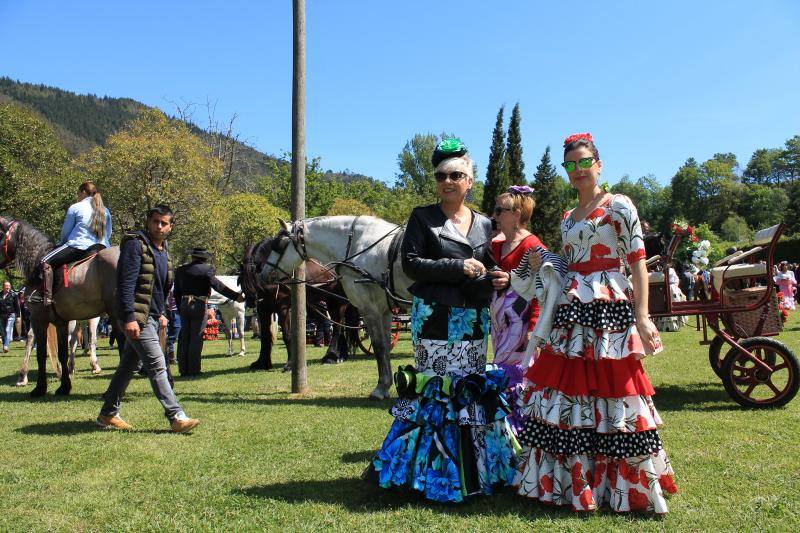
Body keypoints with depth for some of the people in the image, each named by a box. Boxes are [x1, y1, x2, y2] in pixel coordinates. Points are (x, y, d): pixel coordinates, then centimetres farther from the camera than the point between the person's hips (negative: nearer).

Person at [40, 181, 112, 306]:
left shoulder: (75, 208, 5)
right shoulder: (105, 211, 19)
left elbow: (65, 233, 11)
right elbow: (108, 234, 22)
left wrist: (63, 243, 29)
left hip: (79, 246, -5)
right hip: (102, 248, 5)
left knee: (46, 262, -1)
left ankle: (47, 297, -16)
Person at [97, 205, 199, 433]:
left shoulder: (163, 249, 16)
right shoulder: (135, 245, -11)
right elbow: (125, 283, -19)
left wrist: (161, 313, 22)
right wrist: (129, 317, -25)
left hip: (151, 316, 9)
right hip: (137, 317, -9)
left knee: (129, 366, 15)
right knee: (157, 365, -10)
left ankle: (108, 414, 26)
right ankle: (176, 417, -8)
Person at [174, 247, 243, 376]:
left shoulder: (180, 270, 10)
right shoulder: (207, 269, -7)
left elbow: (177, 293, 15)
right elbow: (218, 286, -13)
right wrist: (236, 296, -13)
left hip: (184, 306, 5)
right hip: (199, 306, -5)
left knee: (184, 338, 11)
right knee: (196, 338, 0)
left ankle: (183, 369, 16)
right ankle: (193, 369, 2)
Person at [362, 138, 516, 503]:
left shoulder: (484, 225, 12)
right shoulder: (423, 218, 0)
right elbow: (410, 262, -10)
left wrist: (496, 280, -5)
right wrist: (458, 267, -16)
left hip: (473, 320, 5)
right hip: (434, 319, -4)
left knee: (472, 386, 10)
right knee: (434, 386, -1)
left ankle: (473, 467, 23)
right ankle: (436, 472, 12)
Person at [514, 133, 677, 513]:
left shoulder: (618, 206, -1)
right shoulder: (567, 219, 18)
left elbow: (638, 264, -7)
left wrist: (642, 318, -16)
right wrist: (544, 266, 4)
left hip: (610, 311, -7)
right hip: (571, 313, 7)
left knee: (608, 390, -5)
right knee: (567, 390, 6)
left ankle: (623, 487, 11)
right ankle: (571, 482, 19)